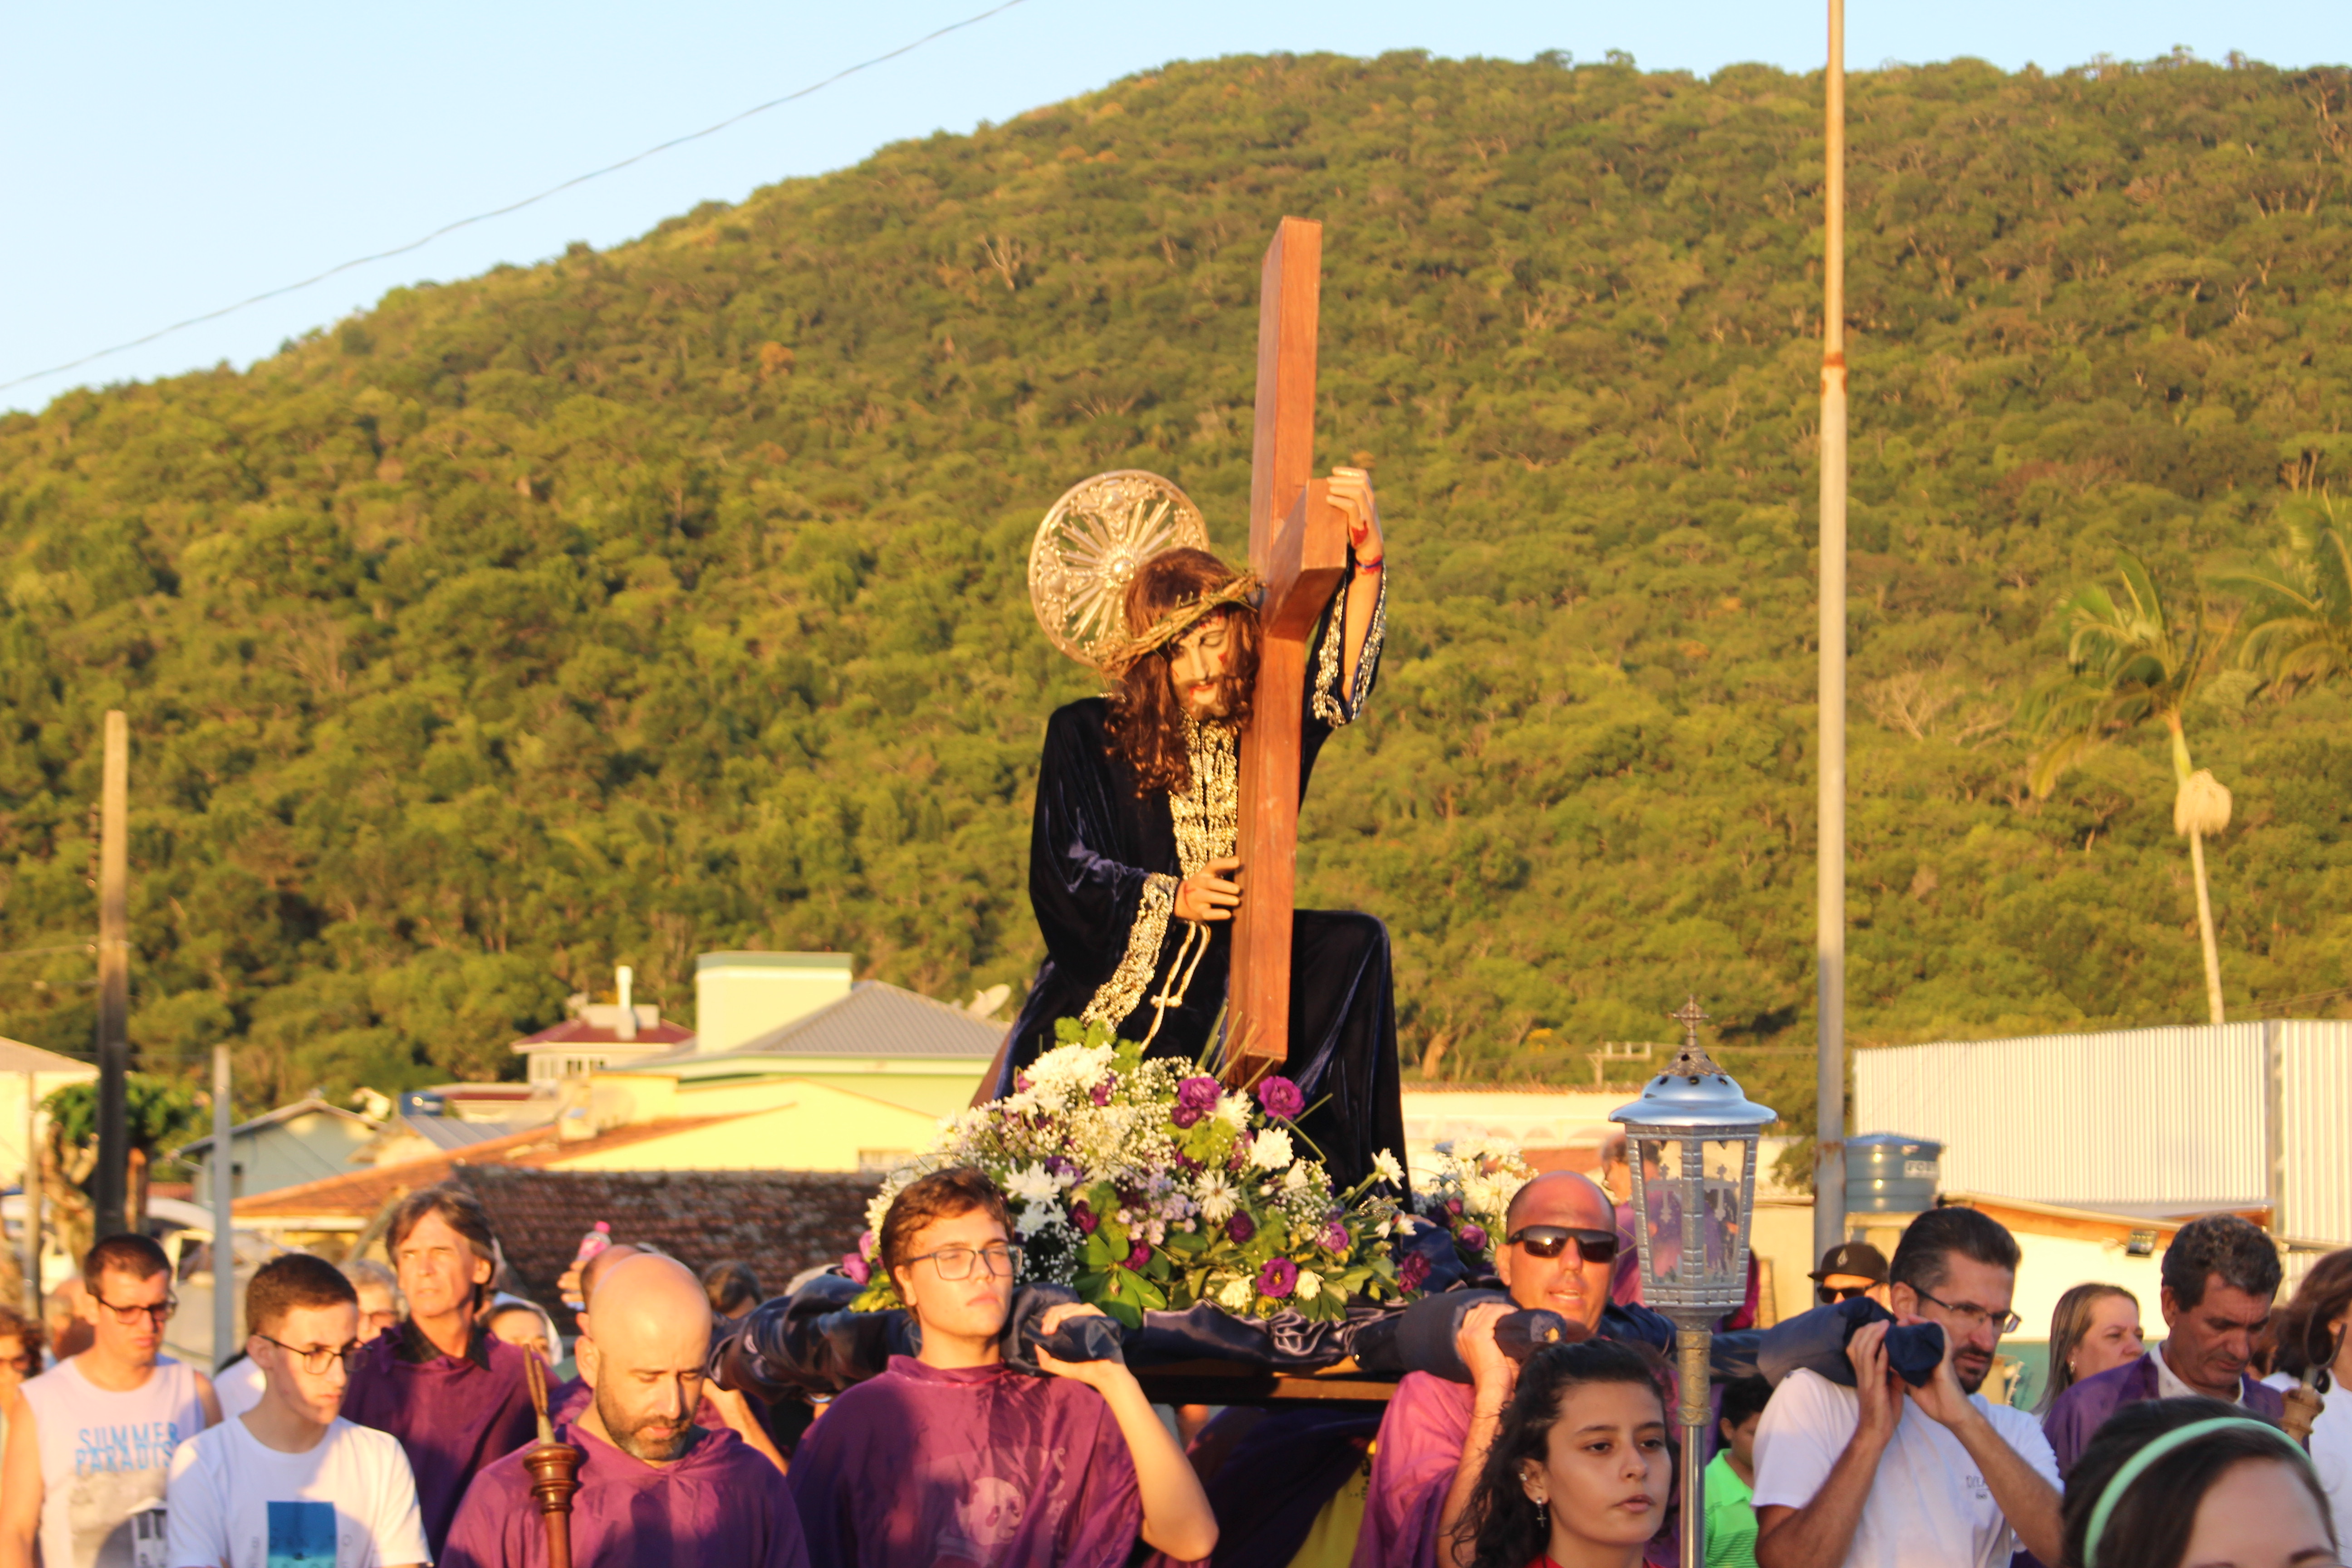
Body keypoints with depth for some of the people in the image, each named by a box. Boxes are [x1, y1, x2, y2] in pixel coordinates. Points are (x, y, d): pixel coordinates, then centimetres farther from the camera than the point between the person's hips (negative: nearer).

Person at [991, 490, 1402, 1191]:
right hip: (1096, 997, -2)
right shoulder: (1087, 737, -4)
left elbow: (1339, 685, -19)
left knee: (1354, 945, -17)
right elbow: (1060, 874, -4)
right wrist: (1170, 897, -16)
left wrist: (1367, 559, -31)